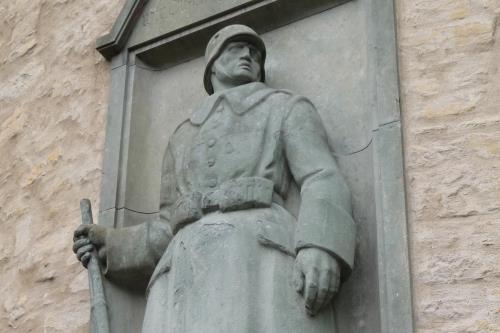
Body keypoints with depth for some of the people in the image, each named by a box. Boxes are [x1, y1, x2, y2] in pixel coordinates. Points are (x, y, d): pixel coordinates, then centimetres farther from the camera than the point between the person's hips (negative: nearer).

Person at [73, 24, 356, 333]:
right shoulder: (183, 138, 36)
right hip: (190, 275, 4)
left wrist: (321, 248, -16)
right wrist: (112, 245, 17)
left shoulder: (288, 107, 23)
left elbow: (324, 181, 4)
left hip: (260, 255, -4)